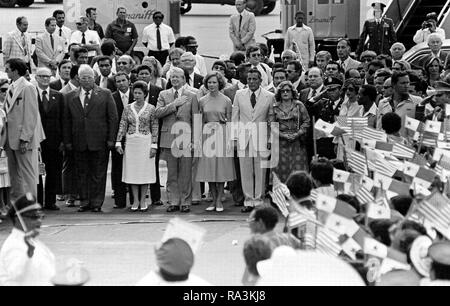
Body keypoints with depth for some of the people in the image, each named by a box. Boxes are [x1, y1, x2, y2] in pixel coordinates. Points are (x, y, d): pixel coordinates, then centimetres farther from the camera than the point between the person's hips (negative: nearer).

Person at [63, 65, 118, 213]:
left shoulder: (105, 94, 4)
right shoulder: (70, 97, 10)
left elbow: (113, 117, 2)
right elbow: (66, 121, 9)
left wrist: (111, 139, -4)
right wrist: (67, 141, 3)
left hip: (99, 142, -2)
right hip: (79, 143, 2)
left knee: (98, 174, 1)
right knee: (82, 173, 6)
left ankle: (97, 203, 7)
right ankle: (84, 202, 13)